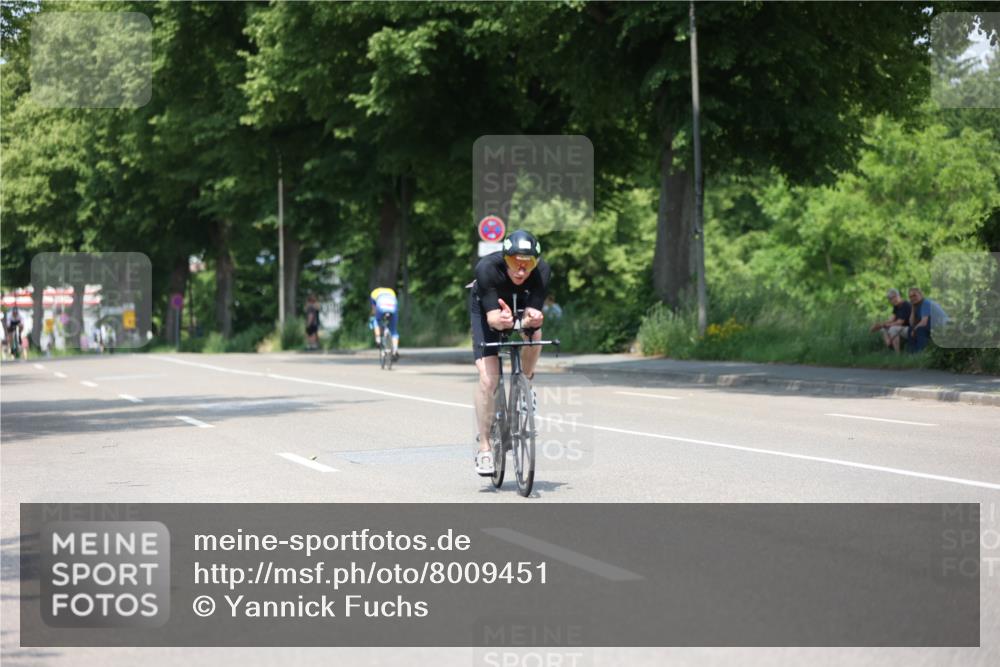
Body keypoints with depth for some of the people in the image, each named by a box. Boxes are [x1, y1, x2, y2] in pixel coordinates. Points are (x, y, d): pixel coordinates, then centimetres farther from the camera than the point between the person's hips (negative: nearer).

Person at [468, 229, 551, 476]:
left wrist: (531, 319, -56)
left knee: (535, 335, -29)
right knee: (488, 377, -15)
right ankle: (484, 448, -7)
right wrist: (501, 320, -61)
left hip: (521, 304, 4)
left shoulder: (542, 271, -33)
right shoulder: (487, 268, -39)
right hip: (486, 306, -3)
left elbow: (534, 311, -33)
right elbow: (492, 316, -39)